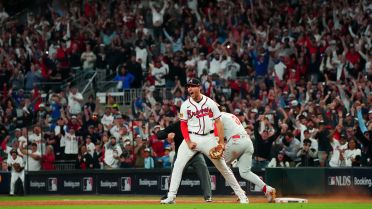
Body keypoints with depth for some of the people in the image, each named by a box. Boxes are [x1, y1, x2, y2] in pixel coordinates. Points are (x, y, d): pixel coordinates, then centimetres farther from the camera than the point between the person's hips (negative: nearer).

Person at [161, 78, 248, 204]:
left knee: (222, 166, 3)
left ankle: (241, 195, 11)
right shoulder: (185, 105, 1)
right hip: (192, 138, 0)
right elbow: (183, 125, 1)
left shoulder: (210, 103, 0)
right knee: (178, 164, -15)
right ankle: (171, 197, -13)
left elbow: (218, 122, 1)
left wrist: (221, 142, -5)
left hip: (209, 138, 0)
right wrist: (188, 142, -12)